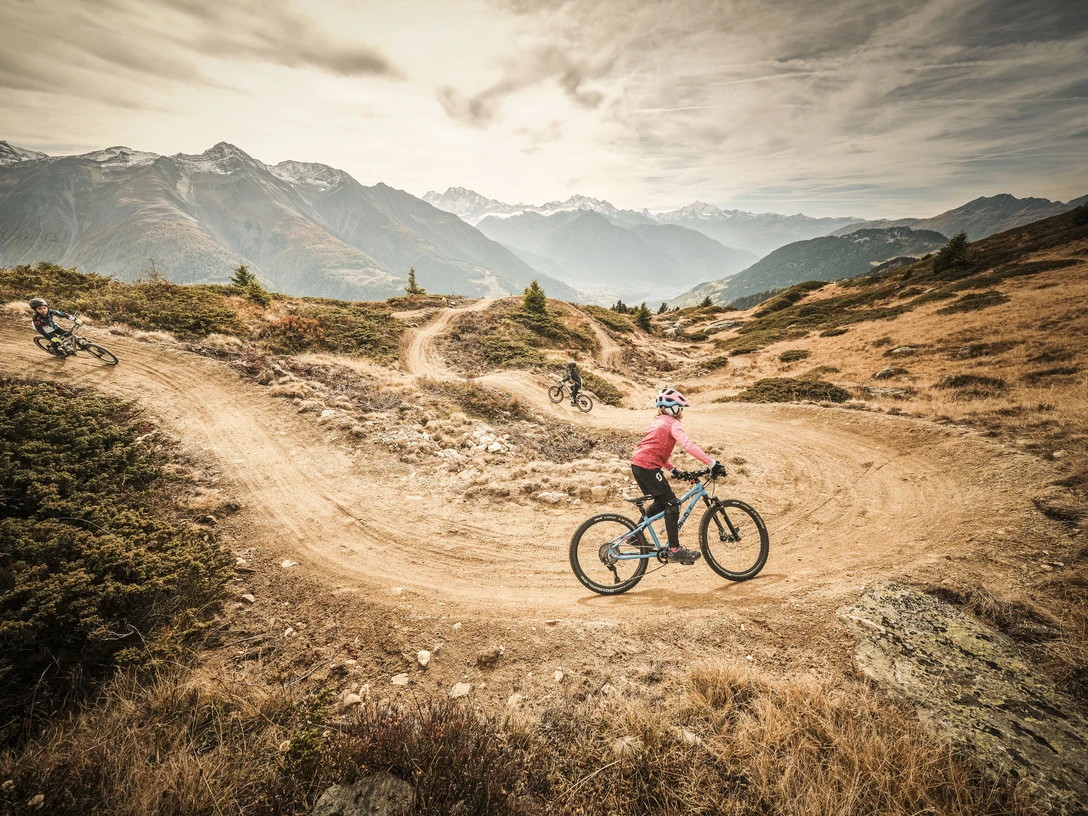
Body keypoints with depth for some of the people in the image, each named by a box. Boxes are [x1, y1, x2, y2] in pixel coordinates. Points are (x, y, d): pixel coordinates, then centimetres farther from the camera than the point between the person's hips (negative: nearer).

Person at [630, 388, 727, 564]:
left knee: (661, 502, 22)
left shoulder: (659, 421, 22)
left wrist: (672, 469, 22)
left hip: (638, 464, 10)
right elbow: (688, 445, -22)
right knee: (672, 504, -6)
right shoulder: (672, 423, -6)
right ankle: (674, 550, -5)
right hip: (648, 467, -9)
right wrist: (712, 463, -27)